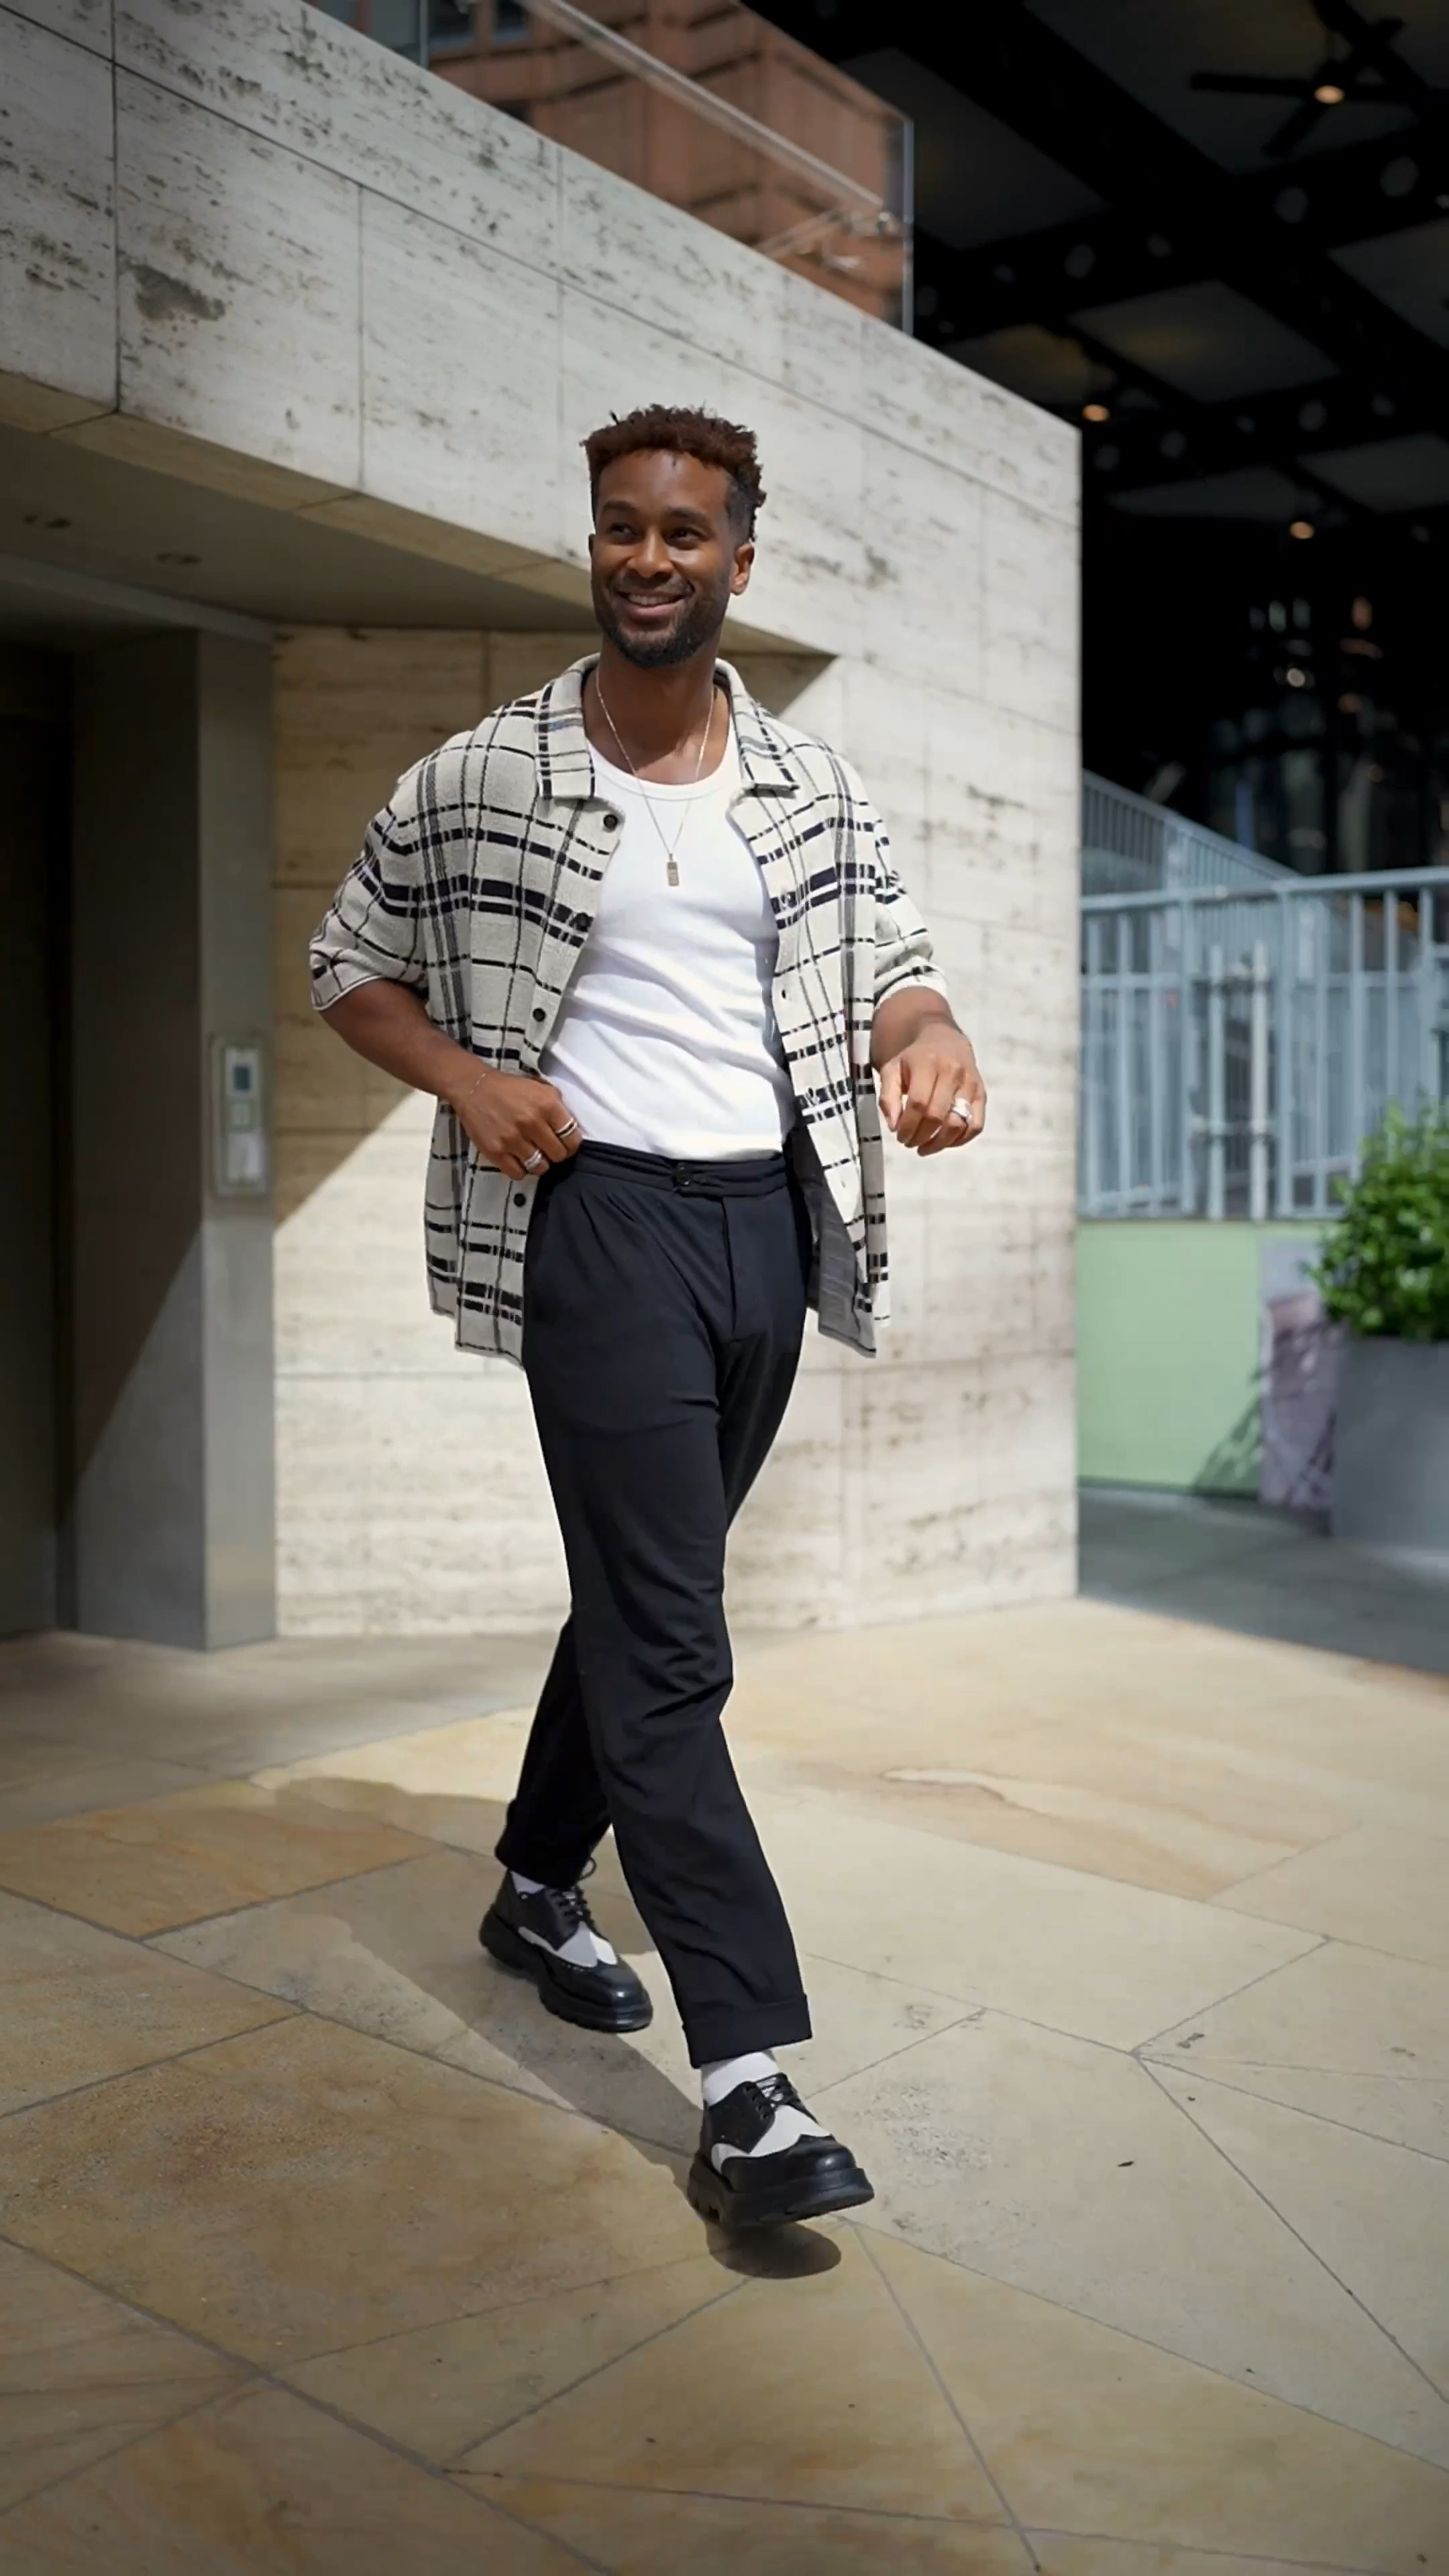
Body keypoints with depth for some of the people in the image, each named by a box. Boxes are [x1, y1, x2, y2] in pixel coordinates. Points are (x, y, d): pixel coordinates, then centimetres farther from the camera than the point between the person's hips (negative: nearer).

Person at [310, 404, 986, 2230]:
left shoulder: (810, 790, 9)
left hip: (770, 1220, 5)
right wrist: (467, 1078, -12)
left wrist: (928, 1040, -19)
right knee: (668, 1637, -11)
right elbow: (349, 966, 8)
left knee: (645, 1591, 16)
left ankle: (540, 1886, 38)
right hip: (602, 1213, -5)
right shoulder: (480, 780, 0)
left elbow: (893, 968, 5)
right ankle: (747, 2081, -9)